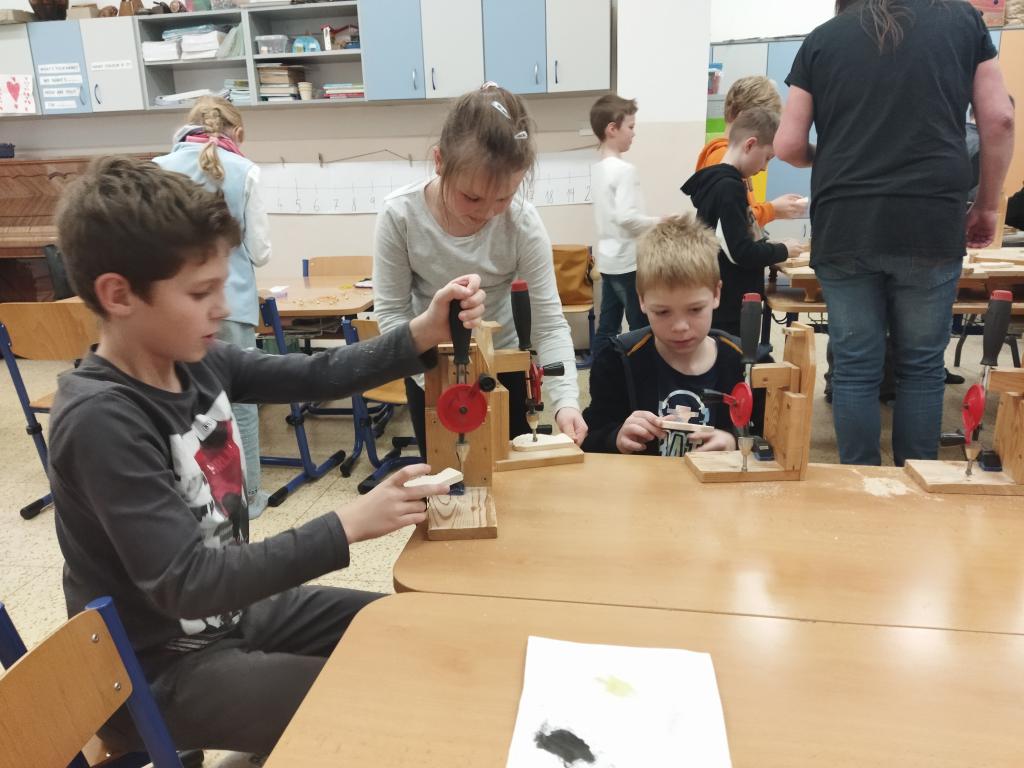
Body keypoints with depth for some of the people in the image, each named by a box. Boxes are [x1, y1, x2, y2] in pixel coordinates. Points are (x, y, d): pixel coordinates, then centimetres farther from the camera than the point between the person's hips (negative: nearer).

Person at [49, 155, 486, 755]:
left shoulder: (198, 362, -6)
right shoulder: (101, 419, -28)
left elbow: (318, 376, -1)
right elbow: (185, 583, -30)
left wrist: (423, 334, -18)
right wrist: (349, 525, -31)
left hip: (231, 608, 8)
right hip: (161, 668, -7)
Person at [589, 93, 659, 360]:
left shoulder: (598, 168, 11)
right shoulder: (624, 170, -17)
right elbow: (626, 217, -25)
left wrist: (650, 224, 18)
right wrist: (658, 222, -12)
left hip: (608, 259, 9)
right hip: (627, 261, -9)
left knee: (607, 327, 13)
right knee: (642, 330, 0)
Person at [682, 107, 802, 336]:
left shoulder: (713, 182, 10)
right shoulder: (729, 188, -18)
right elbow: (742, 253, -22)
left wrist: (767, 246, 9)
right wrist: (782, 250, -7)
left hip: (724, 303, 10)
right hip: (729, 308, -10)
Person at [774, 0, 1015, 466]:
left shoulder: (821, 38, 9)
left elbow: (788, 145, 5)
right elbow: (999, 120, 7)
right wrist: (987, 206, 17)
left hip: (843, 228, 0)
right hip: (932, 224, 1)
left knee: (855, 367, 5)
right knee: (922, 366, 10)